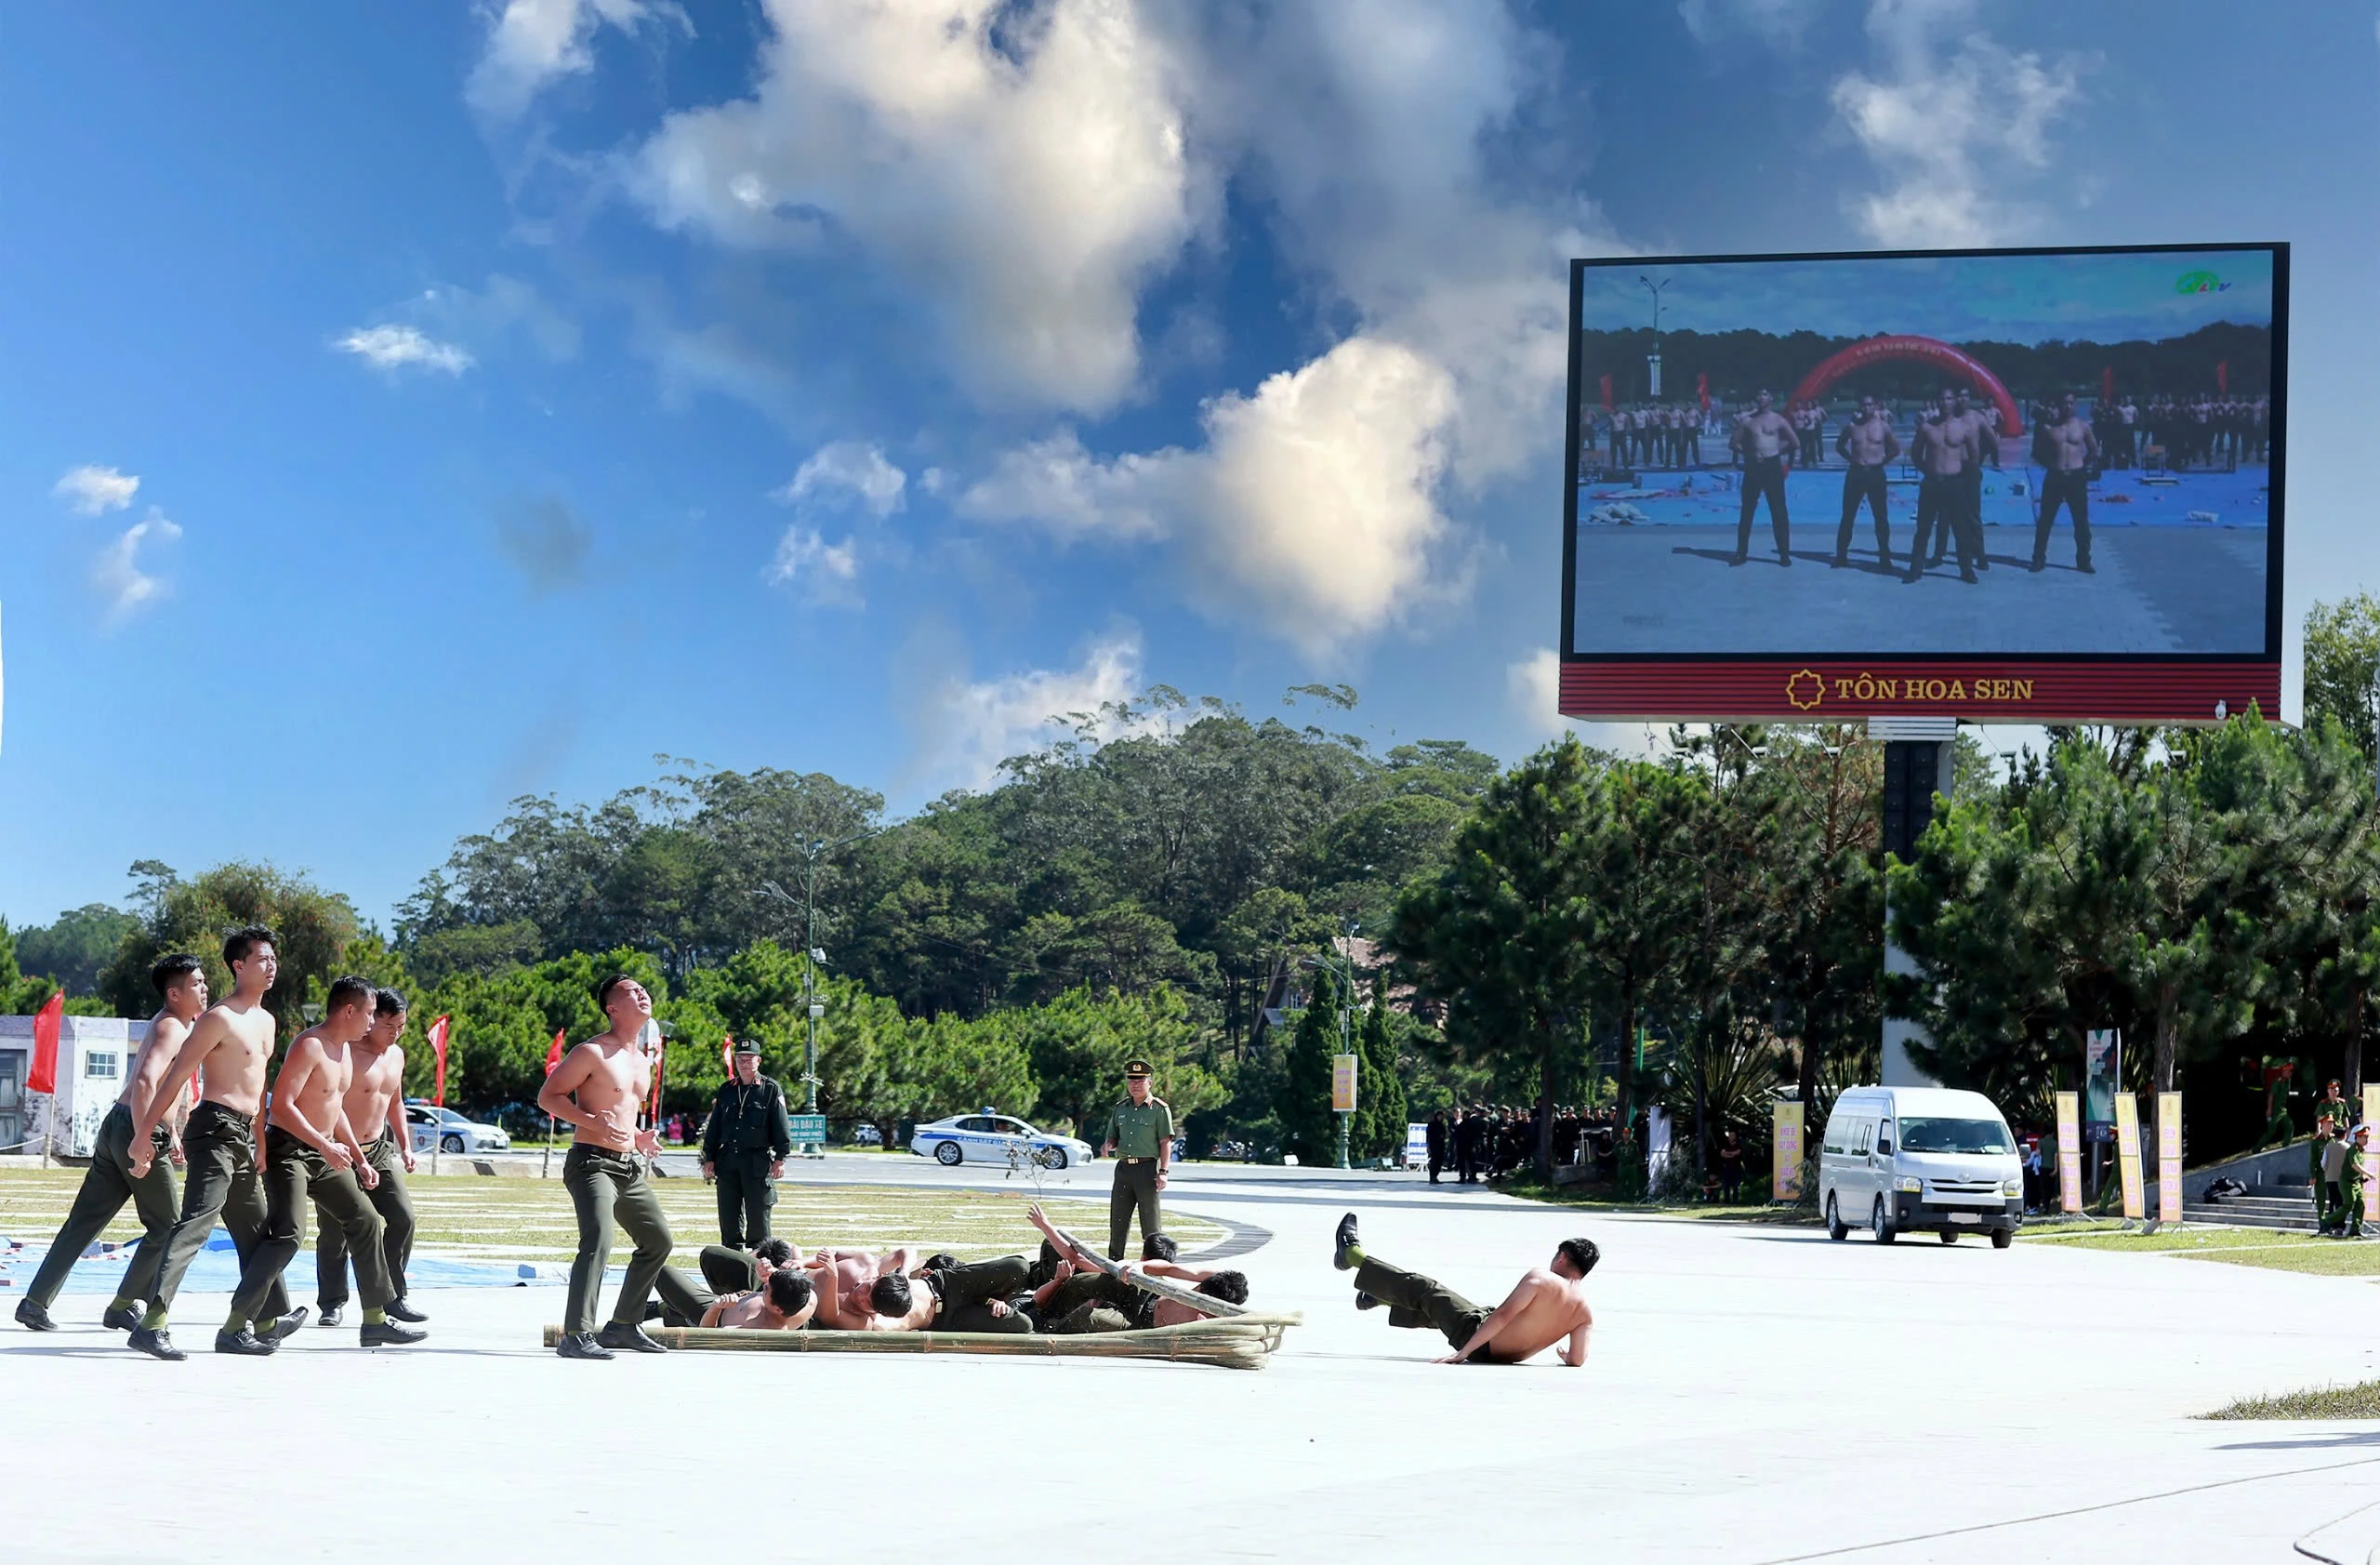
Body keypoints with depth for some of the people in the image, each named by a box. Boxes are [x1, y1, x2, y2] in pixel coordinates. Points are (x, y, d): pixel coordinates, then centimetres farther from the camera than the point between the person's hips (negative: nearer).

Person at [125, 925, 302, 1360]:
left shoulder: (266, 1021, 17)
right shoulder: (219, 1019, -10)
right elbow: (174, 1078, -13)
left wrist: (261, 1142, 22)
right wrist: (143, 1137, -16)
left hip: (244, 1138, 9)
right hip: (215, 1131, -9)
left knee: (257, 1232, 18)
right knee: (195, 1225, -19)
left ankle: (272, 1319, 30)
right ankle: (151, 1324, -26)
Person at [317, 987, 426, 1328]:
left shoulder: (396, 1055, 11)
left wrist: (405, 1145, 18)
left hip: (380, 1150, 7)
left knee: (403, 1217, -2)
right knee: (335, 1230, -2)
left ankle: (392, 1296, 8)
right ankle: (331, 1303, 11)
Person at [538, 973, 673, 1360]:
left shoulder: (642, 1062, 17)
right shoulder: (592, 1052, -9)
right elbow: (548, 1096, -9)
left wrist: (638, 1137, 12)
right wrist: (593, 1122, -22)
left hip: (631, 1168, 9)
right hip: (592, 1163, -9)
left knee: (658, 1240, 14)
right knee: (598, 1240, -24)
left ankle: (624, 1325, 23)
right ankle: (576, 1335, -26)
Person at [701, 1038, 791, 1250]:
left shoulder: (771, 1089, 2)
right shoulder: (726, 1090, 14)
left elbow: (781, 1127, -1)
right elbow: (714, 1127, 16)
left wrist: (780, 1158, -8)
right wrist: (709, 1157, 10)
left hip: (758, 1160, -4)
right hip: (727, 1159, 4)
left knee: (758, 1216, -4)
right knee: (729, 1216, 5)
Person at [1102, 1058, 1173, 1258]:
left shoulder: (1159, 1109, -1)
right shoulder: (1120, 1109, 15)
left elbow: (1166, 1142, -5)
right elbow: (1113, 1137, 22)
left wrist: (1163, 1172, -14)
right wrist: (1109, 1145, -3)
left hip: (1147, 1167, -5)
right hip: (1123, 1167, 5)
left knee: (1151, 1221, -3)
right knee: (1117, 1219, 7)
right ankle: (1113, 1262, 14)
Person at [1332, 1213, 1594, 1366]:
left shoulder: (1540, 1278, -22)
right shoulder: (1586, 1313, -6)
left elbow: (1503, 1315, -26)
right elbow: (1577, 1360, -9)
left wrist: (1463, 1352, -25)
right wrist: (1565, 1354, 16)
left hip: (1477, 1336, -6)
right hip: (1505, 1357, 6)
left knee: (1423, 1290, 13)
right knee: (1436, 1308, 32)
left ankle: (1352, 1254, 31)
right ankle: (1381, 1297, 57)